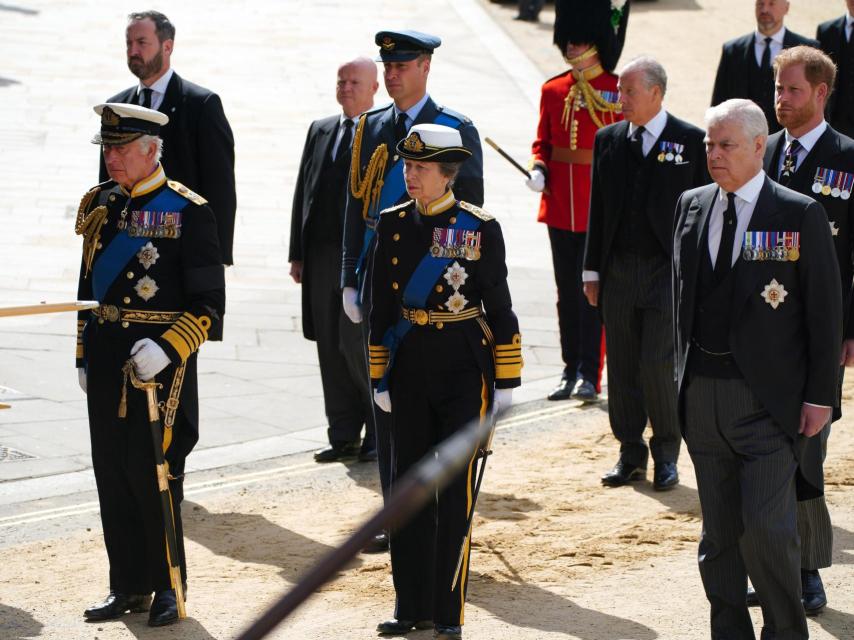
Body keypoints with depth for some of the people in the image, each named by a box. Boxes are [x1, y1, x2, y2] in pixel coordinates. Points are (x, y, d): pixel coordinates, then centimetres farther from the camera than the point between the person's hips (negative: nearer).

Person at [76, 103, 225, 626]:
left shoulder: (188, 212, -8)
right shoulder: (99, 205, 10)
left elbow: (209, 305, -9)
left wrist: (168, 348, -21)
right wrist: (85, 356, 16)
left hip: (160, 361, -6)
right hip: (106, 362, 6)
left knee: (154, 474, -4)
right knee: (112, 474, 8)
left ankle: (168, 587, 9)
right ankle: (129, 586, 18)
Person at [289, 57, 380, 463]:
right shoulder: (320, 130, 16)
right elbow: (303, 193, 16)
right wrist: (297, 254, 11)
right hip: (321, 257, 6)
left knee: (356, 344, -8)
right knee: (331, 349, 7)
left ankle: (380, 432, 7)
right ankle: (344, 437, 14)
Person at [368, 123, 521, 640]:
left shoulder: (481, 229, -5)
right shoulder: (393, 224, 5)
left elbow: (499, 308, -2)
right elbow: (382, 308, 9)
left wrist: (507, 382, -4)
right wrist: (380, 378, 8)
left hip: (464, 369, -3)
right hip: (410, 369, 4)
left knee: (456, 490, -2)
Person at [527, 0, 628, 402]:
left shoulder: (618, 92, -5)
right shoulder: (553, 91, 8)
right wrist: (538, 170, -5)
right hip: (560, 206, 5)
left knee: (593, 289, -5)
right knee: (567, 291, 10)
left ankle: (590, 375, -2)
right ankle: (571, 370, 18)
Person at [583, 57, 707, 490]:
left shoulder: (690, 141, -3)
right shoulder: (608, 140, 9)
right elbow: (598, 209, 13)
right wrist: (592, 270, 9)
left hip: (668, 271, -4)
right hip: (618, 271, 4)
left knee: (658, 364, -8)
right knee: (622, 366, 7)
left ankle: (666, 455, 7)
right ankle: (630, 454, 18)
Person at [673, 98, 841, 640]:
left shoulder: (801, 215, -6)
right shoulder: (692, 207, 9)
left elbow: (825, 310, -5)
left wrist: (820, 395, -8)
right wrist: (685, 371, 12)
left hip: (766, 399, -5)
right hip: (703, 393, 5)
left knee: (766, 527, -10)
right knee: (719, 532, 10)